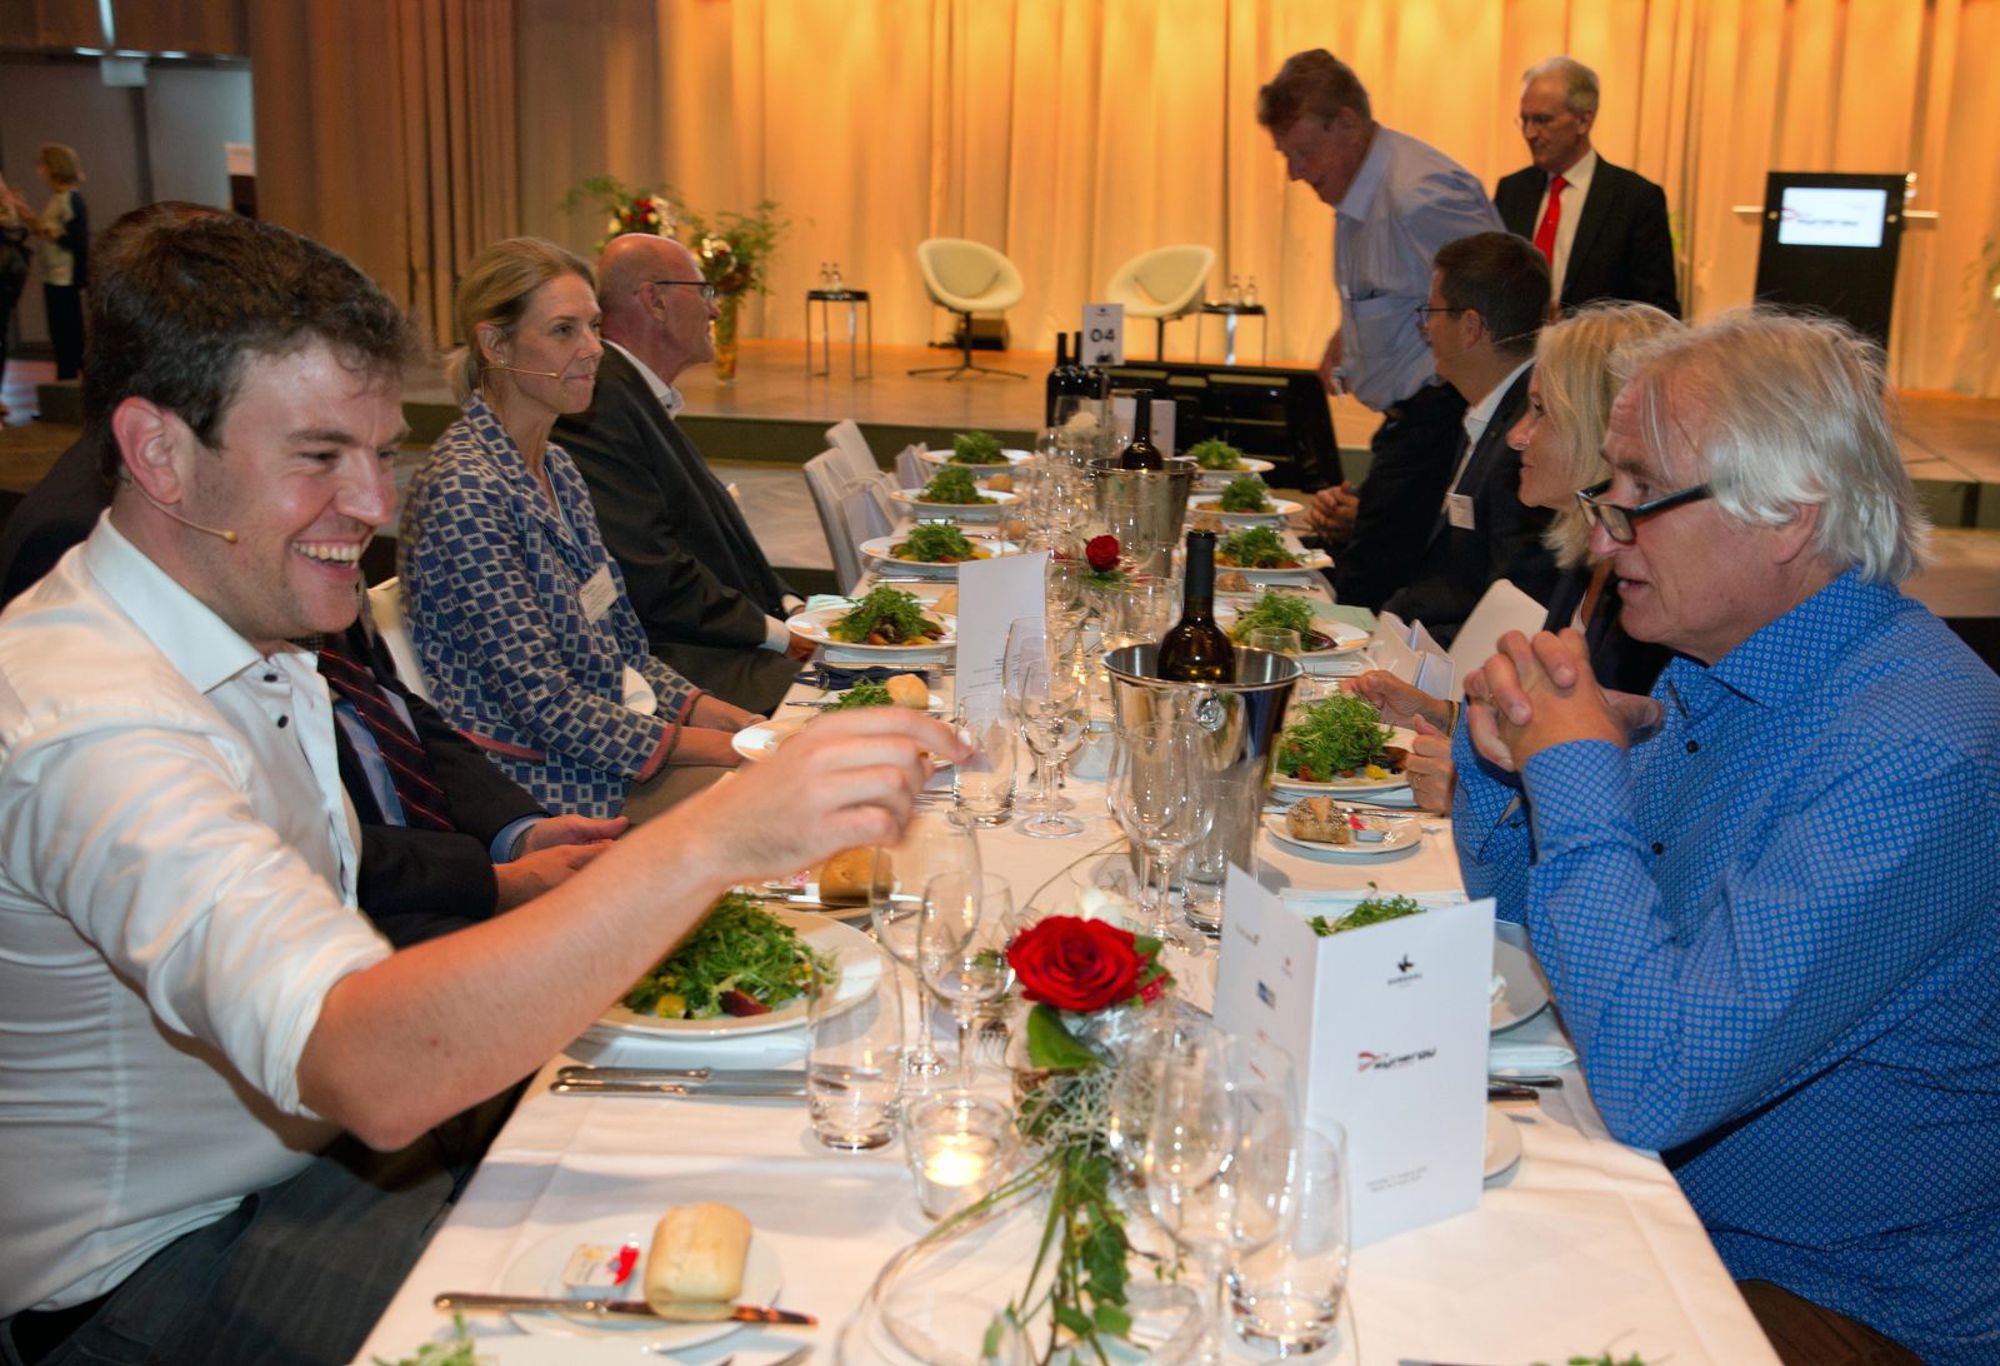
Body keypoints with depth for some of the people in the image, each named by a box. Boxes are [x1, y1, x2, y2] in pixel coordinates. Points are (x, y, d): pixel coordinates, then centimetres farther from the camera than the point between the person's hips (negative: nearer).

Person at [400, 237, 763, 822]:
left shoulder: (556, 468, 10)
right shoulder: (465, 488, -19)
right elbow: (539, 700, -21)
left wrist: (722, 715, 0)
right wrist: (712, 747, -18)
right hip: (535, 775, -8)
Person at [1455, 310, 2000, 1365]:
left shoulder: (1915, 763, -28)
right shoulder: (1714, 667, 2)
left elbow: (1653, 1088, -35)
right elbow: (1515, 907, 12)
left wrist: (1573, 770, -25)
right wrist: (1500, 746, -9)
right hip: (1656, 1203, 8)